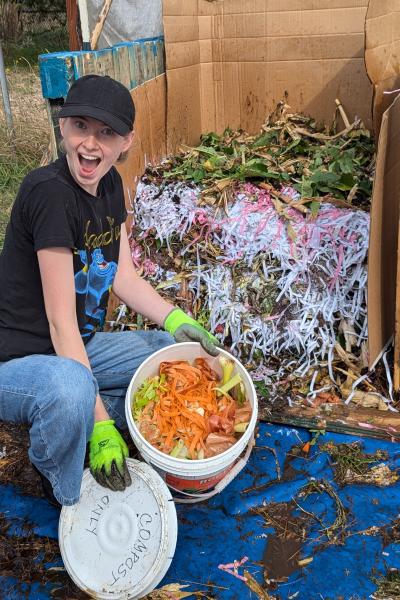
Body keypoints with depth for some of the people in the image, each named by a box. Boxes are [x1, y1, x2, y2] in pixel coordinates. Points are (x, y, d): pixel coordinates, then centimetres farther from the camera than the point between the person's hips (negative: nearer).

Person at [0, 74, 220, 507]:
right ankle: (69, 501, -5)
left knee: (186, 354, 10)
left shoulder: (109, 184, 0)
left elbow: (124, 278, 6)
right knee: (70, 389, -40)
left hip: (80, 346, 8)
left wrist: (177, 321, -11)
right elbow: (61, 322, -27)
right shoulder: (48, 191, -25)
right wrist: (102, 425, -26)